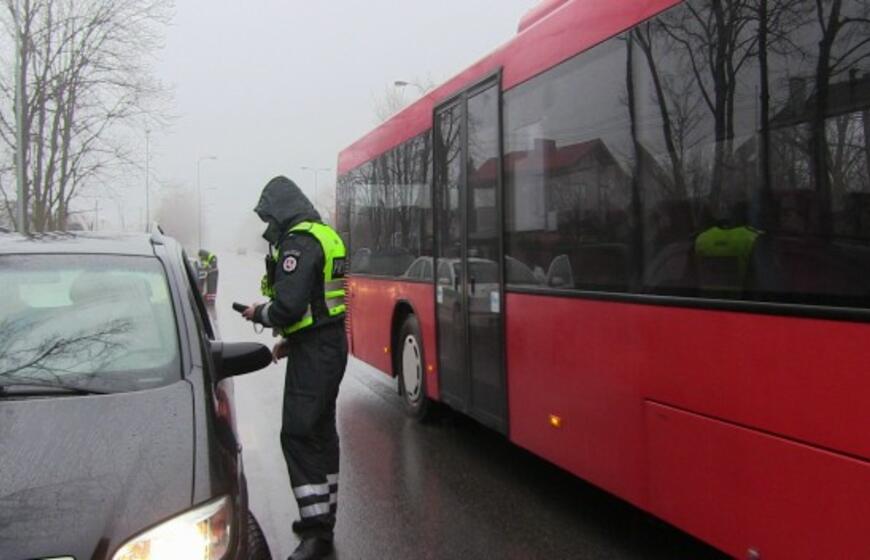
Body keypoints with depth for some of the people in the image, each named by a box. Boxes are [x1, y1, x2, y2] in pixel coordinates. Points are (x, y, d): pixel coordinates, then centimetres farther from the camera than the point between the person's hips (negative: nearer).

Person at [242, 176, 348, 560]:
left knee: (298, 435, -8)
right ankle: (322, 514, 29)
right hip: (331, 343, 10)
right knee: (321, 430, 17)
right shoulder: (323, 236, 15)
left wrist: (259, 314, -3)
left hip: (313, 351, -10)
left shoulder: (298, 243, -16)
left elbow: (287, 308, -23)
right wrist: (291, 339, 17)